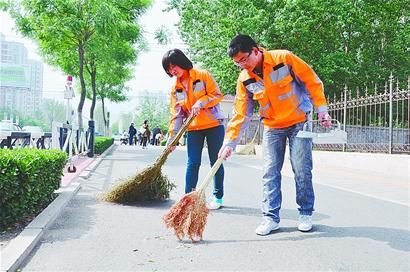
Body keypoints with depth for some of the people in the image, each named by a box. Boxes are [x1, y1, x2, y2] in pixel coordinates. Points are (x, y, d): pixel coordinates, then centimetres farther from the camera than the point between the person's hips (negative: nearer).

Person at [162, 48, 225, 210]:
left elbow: (217, 95, -8)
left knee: (216, 162, 3)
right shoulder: (175, 88, 6)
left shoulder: (203, 75, -5)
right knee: (193, 163, -1)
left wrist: (200, 103, -23)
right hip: (193, 128, 3)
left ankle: (218, 197, 14)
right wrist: (172, 137, 0)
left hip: (214, 125, -3)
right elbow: (176, 114, 5)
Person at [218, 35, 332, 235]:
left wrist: (321, 110, -11)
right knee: (270, 172, -2)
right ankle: (271, 217, 6)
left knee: (302, 170, -2)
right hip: (272, 128, 3)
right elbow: (241, 115, -4)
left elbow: (312, 82, -8)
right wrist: (229, 143, -10)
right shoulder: (244, 80, -4)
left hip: (299, 123, -3)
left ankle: (305, 213, 15)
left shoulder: (284, 58, -16)